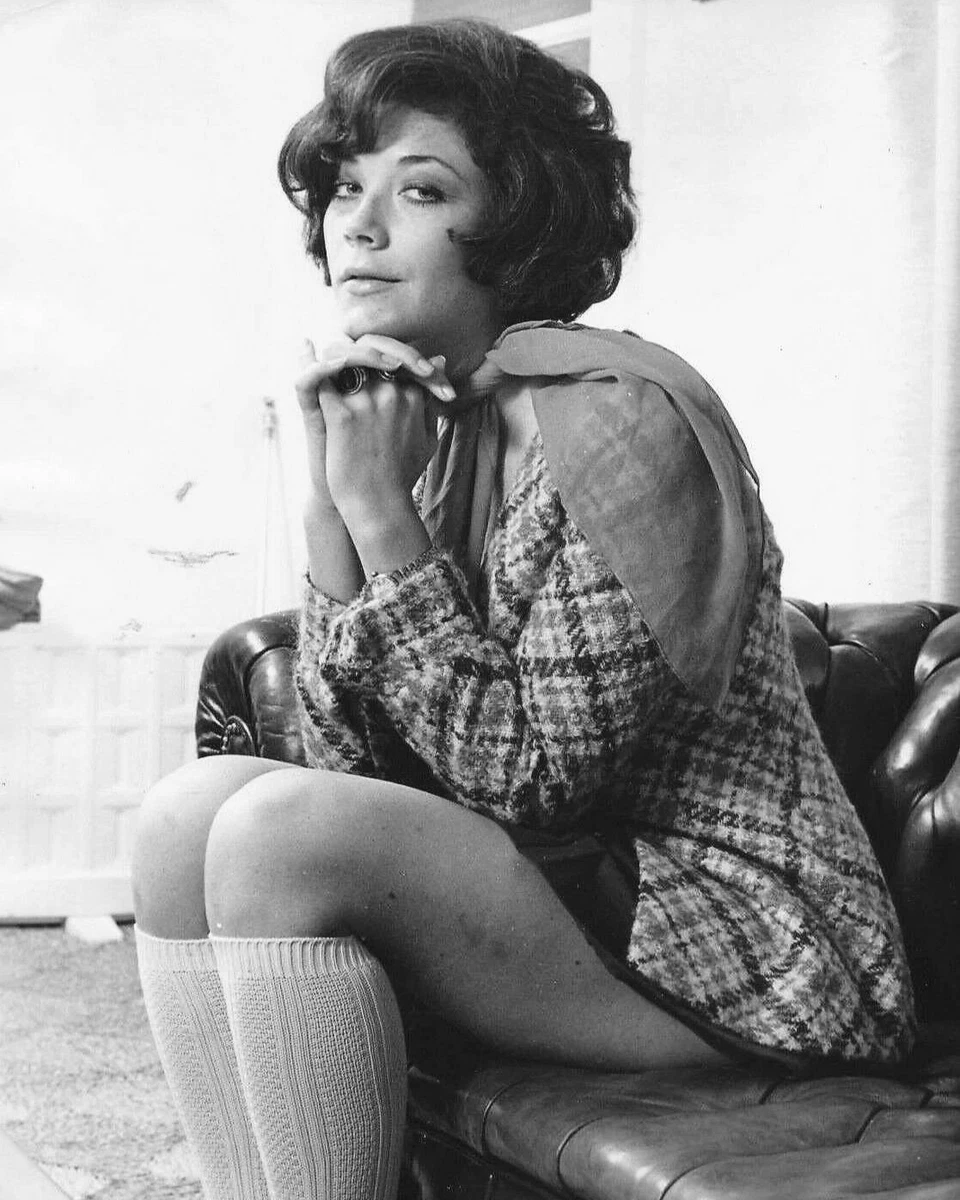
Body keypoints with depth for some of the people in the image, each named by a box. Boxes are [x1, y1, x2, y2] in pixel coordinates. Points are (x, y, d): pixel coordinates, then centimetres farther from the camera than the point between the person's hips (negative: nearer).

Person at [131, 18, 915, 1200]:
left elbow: (528, 779, -18)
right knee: (187, 810, -6)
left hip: (737, 952, -8)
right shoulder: (418, 419, 7)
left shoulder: (611, 415, -16)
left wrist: (378, 507, -17)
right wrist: (330, 496, -10)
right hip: (572, 892, 8)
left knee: (283, 831, -24)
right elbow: (353, 760, 1)